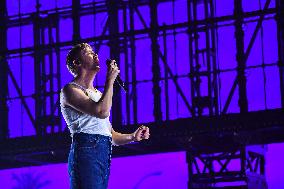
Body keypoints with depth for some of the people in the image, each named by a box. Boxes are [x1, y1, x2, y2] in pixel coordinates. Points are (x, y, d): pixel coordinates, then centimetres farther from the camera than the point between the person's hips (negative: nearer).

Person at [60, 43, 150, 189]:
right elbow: (102, 112, -17)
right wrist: (110, 80, -6)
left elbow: (111, 136, 27)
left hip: (104, 154, 8)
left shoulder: (98, 94, 28)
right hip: (86, 151, -8)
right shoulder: (70, 90, 0)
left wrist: (133, 137, 8)